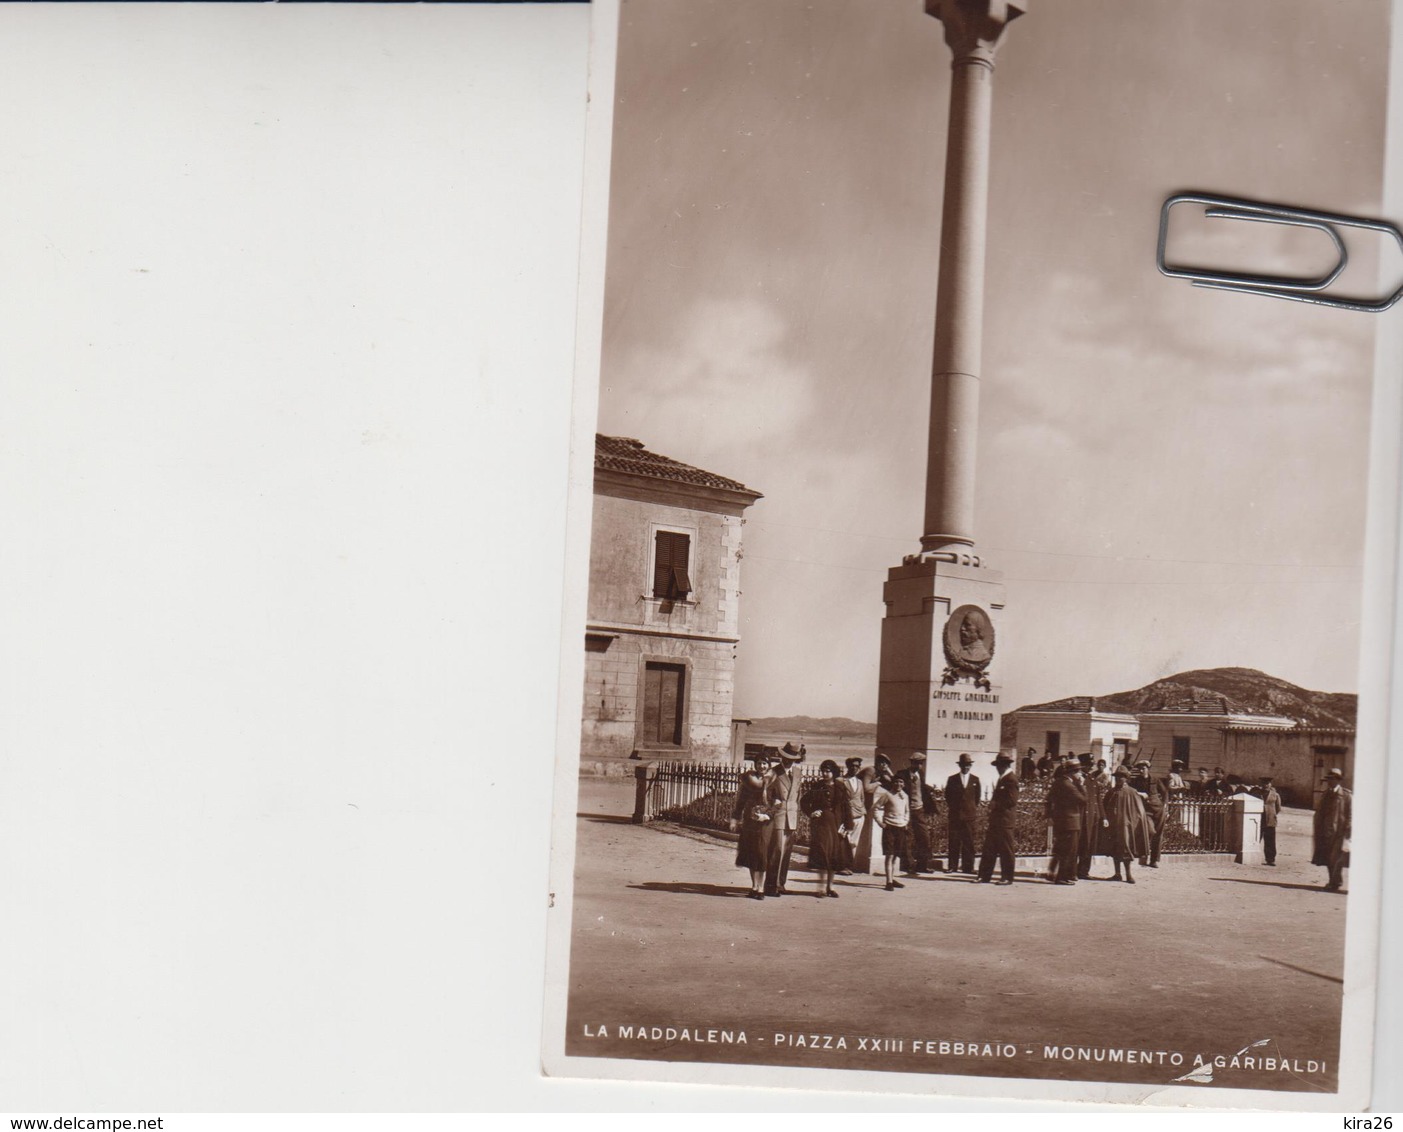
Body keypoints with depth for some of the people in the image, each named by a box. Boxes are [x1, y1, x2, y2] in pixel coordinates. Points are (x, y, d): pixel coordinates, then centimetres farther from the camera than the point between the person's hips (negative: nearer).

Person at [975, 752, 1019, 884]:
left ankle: (1007, 877, 4)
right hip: (995, 819, 10)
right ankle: (984, 876, 9)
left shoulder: (1011, 779, -12)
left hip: (1005, 819, -10)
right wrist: (993, 804, 11)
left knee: (1006, 850, -2)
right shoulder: (1002, 779, 19)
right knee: (989, 848, 8)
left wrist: (996, 804, -17)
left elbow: (1012, 800, -18)